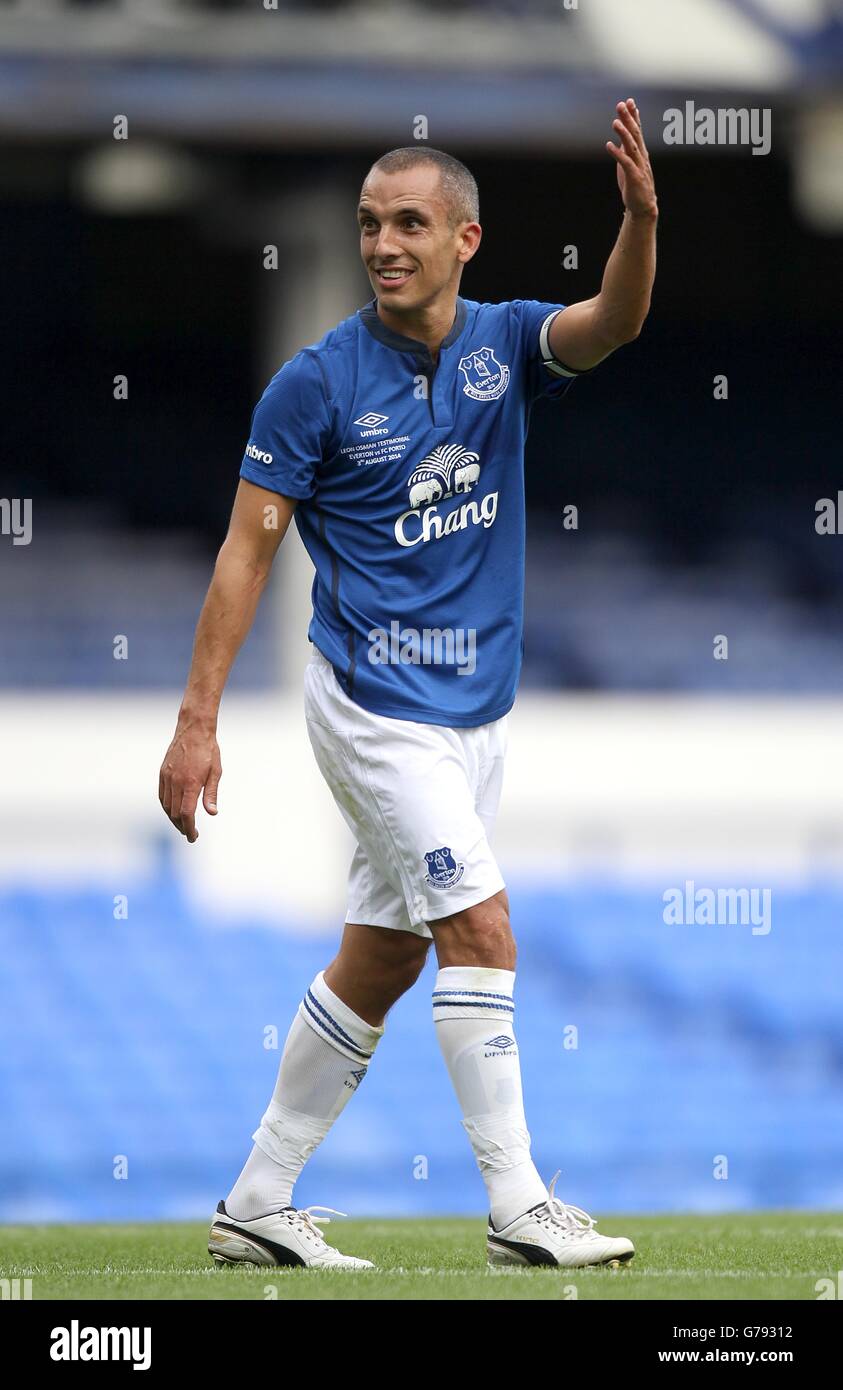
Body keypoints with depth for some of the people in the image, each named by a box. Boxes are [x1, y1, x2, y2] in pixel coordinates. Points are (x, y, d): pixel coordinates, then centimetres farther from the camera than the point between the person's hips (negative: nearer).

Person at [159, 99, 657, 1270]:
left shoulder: (506, 343, 1)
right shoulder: (317, 383, -10)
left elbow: (613, 324, -20)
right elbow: (247, 550, -8)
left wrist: (641, 218, -40)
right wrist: (197, 721, -13)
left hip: (477, 710, 6)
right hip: (378, 703, -6)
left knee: (379, 963, 10)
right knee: (482, 932, -13)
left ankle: (258, 1205, 18)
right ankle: (520, 1209, -9)